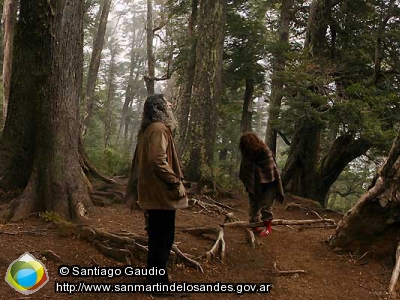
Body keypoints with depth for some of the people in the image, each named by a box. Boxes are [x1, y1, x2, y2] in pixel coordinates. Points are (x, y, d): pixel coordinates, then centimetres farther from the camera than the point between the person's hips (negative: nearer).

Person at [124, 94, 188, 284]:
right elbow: (158, 160, -27)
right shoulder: (159, 129, -16)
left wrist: (135, 192, 23)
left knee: (157, 235, 18)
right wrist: (176, 183, -19)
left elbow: (139, 160, 20)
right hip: (161, 192, -10)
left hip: (151, 190, 10)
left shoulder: (147, 129, 16)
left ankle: (154, 276, 29)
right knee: (163, 237, -2)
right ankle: (158, 280, 7)